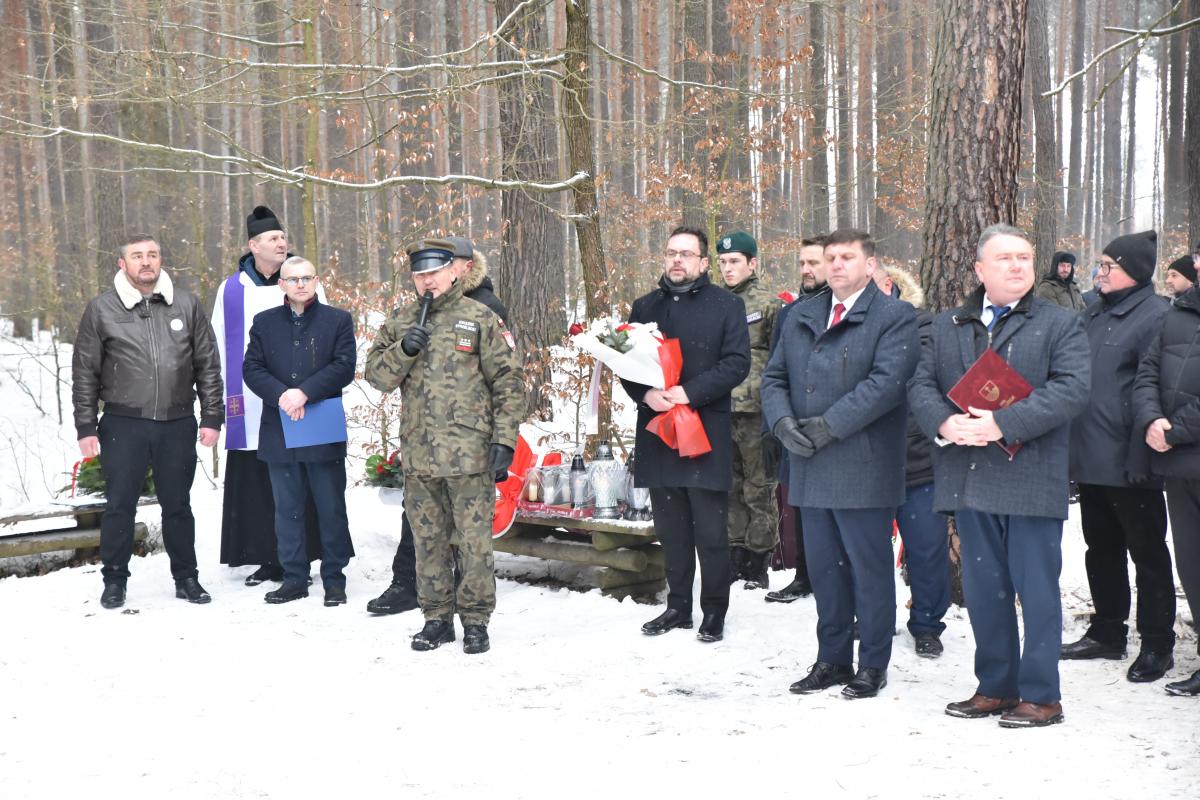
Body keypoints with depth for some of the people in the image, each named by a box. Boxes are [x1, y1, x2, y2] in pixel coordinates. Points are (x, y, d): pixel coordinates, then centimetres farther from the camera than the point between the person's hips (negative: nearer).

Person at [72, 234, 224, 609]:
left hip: (178, 425, 1)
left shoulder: (186, 304, 4)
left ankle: (186, 578, 23)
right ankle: (114, 581, 18)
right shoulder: (101, 309, 0)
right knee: (119, 506, 4)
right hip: (123, 425, -1)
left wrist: (212, 417, 2)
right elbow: (85, 373, 3)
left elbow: (208, 365, 7)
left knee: (177, 505, 11)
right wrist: (85, 427, -1)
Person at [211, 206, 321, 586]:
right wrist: (223, 400, 3)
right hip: (250, 408, 1)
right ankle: (267, 559, 11)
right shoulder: (231, 290, 8)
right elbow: (219, 350, 10)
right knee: (257, 486, 3)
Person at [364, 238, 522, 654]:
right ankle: (437, 617, 24)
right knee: (428, 541, 12)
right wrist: (403, 350, -11)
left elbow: (508, 382, -2)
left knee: (475, 541, 0)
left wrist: (504, 440, -9)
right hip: (418, 455, 4)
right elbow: (375, 375, 9)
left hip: (469, 453, -4)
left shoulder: (480, 319, 0)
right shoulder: (400, 322, 12)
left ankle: (476, 620, 11)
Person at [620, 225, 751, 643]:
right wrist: (645, 394, -10)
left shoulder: (726, 304, 2)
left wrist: (690, 393, -17)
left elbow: (737, 362, -6)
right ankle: (678, 607, 22)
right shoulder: (645, 307, 14)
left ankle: (714, 612, 11)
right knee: (671, 529, 11)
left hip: (707, 431, -4)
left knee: (710, 531, -1)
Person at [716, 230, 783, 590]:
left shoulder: (769, 304, -2)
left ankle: (758, 564, 8)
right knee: (730, 489, 11)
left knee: (760, 489, 0)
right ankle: (735, 558, 19)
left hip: (756, 411, -5)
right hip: (721, 411, 5)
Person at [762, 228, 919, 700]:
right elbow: (774, 376, 14)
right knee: (824, 568, 13)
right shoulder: (800, 319, 17)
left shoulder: (894, 318, -4)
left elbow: (887, 381, -16)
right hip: (811, 469, 6)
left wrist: (829, 424, -19)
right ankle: (832, 659, 24)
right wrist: (783, 421, -6)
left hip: (864, 470, -6)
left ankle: (873, 665, 15)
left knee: (870, 569, 3)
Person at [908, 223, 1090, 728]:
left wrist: (1002, 424, -20)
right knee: (983, 590, 12)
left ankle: (1041, 695, 12)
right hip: (971, 480, 4)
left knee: (1037, 590, 1)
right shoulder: (946, 326, 15)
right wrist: (945, 423, -14)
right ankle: (995, 687, 24)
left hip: (1031, 479, -4)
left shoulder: (1060, 324, 3)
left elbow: (1072, 387, -11)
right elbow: (921, 385, 8)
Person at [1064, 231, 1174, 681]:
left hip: (1128, 465, -8)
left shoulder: (1154, 315, -12)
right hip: (1090, 460, 8)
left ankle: (1156, 645, 15)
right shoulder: (1093, 314, 14)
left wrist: (1140, 456, -22)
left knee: (1147, 553, 4)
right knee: (1101, 550, 17)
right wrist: (1068, 445, 15)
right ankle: (1107, 634, 30)